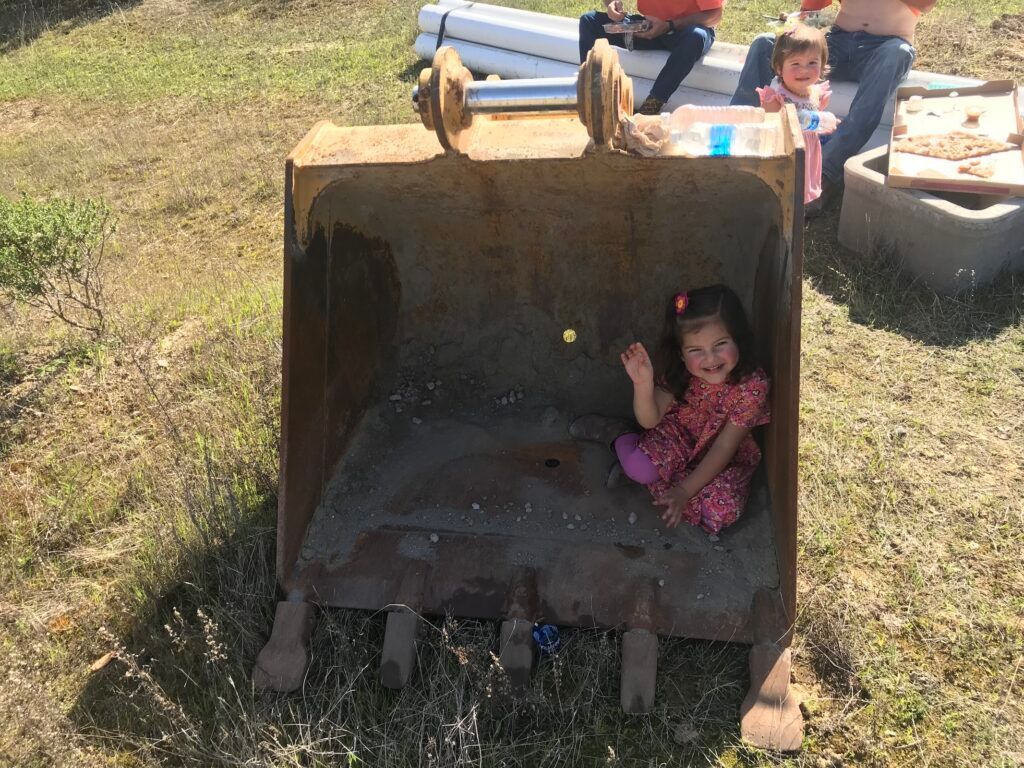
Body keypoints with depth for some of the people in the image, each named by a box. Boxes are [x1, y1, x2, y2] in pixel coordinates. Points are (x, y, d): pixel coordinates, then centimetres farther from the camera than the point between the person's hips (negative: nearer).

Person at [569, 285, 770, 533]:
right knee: (639, 467, -29)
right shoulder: (679, 373, -22)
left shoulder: (752, 386, -30)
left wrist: (684, 491, -27)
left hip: (726, 458, 0)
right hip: (679, 434, 1)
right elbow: (650, 420, -20)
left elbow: (723, 448, -24)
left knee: (722, 511, -27)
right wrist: (643, 383, -40)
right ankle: (618, 434, 6)